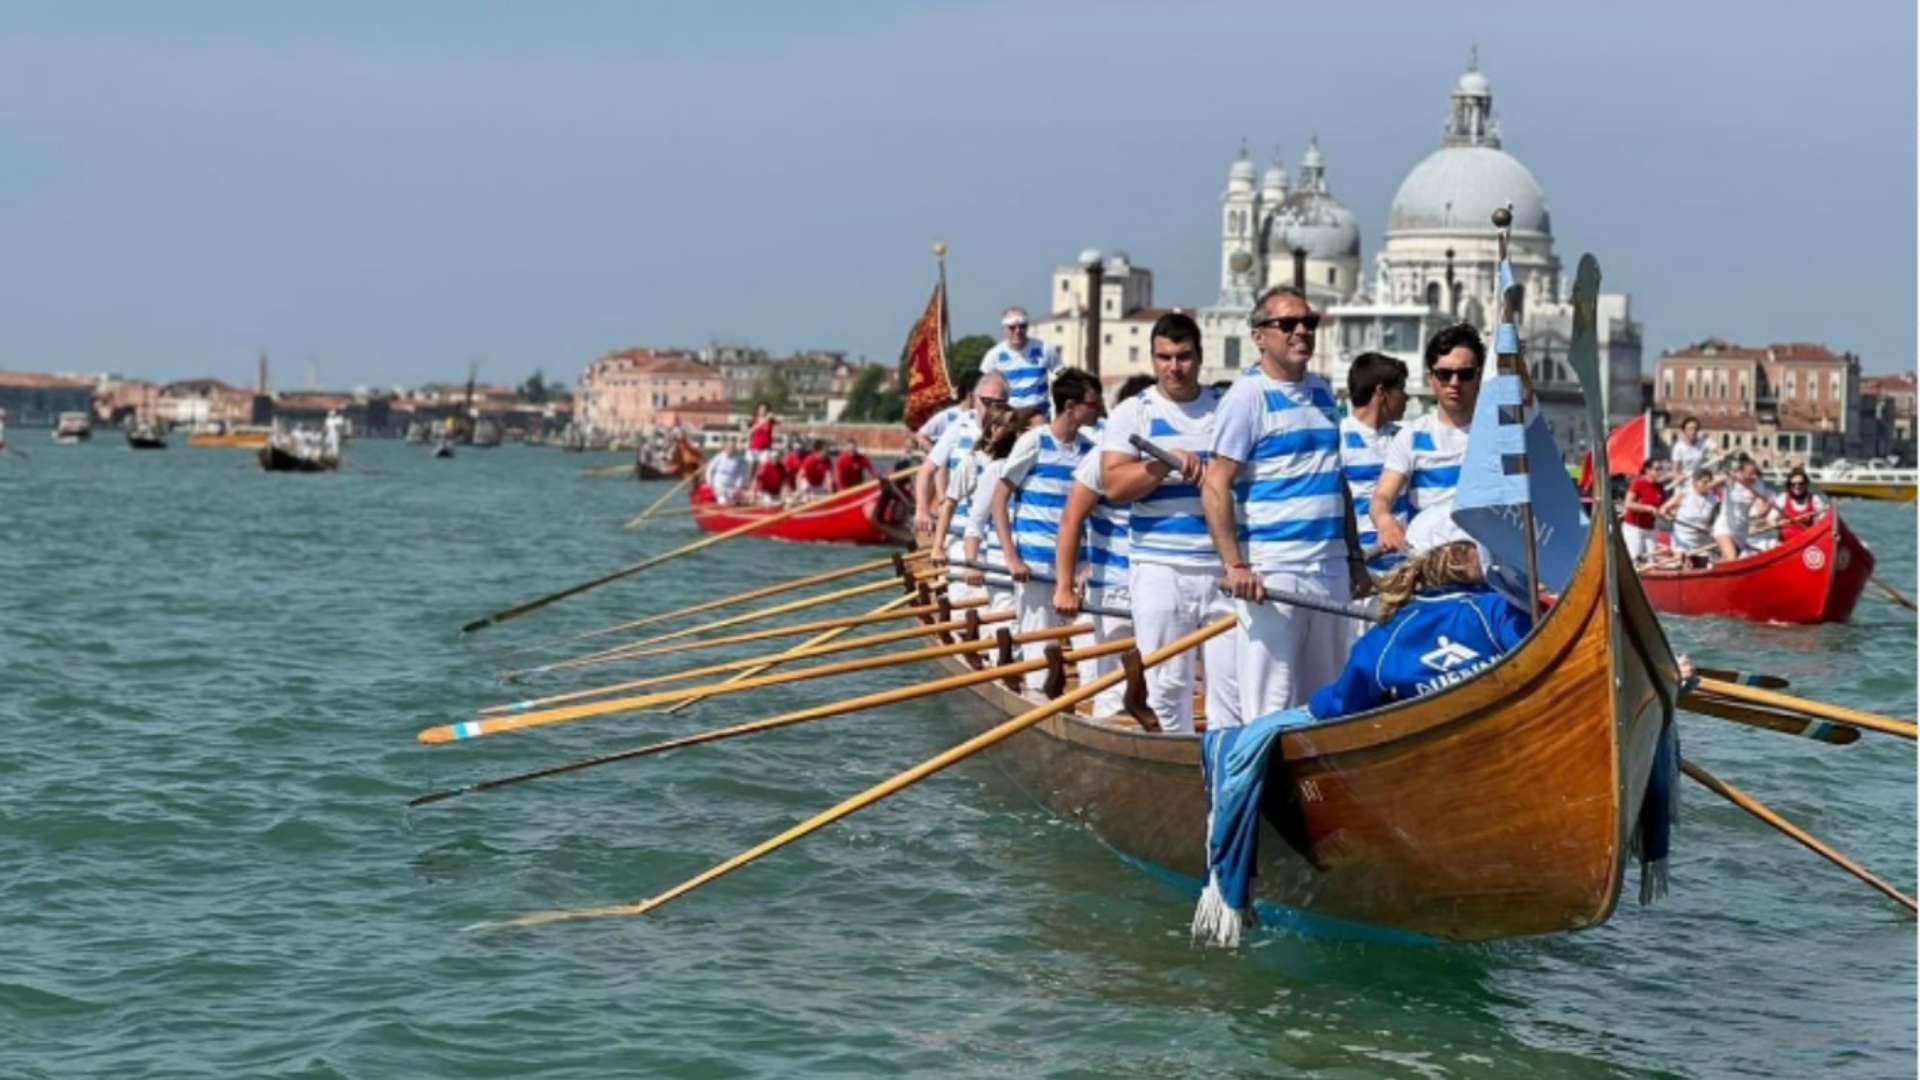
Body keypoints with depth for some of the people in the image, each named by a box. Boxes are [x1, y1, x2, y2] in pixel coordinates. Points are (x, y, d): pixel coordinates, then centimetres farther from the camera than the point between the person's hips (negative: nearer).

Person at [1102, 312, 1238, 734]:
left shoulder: (1227, 407, 11)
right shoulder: (1133, 412, 3)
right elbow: (1112, 485, -8)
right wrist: (1168, 464, -18)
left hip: (1223, 567, 2)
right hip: (1159, 568, -2)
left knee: (1232, 679, -2)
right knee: (1168, 682, 1)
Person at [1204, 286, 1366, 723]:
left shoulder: (1322, 392, 16)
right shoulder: (1247, 396, -5)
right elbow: (1215, 488, -11)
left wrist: (1354, 557, 18)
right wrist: (1235, 566, -20)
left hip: (1331, 568, 7)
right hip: (1273, 571, -7)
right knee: (1271, 705, -7)